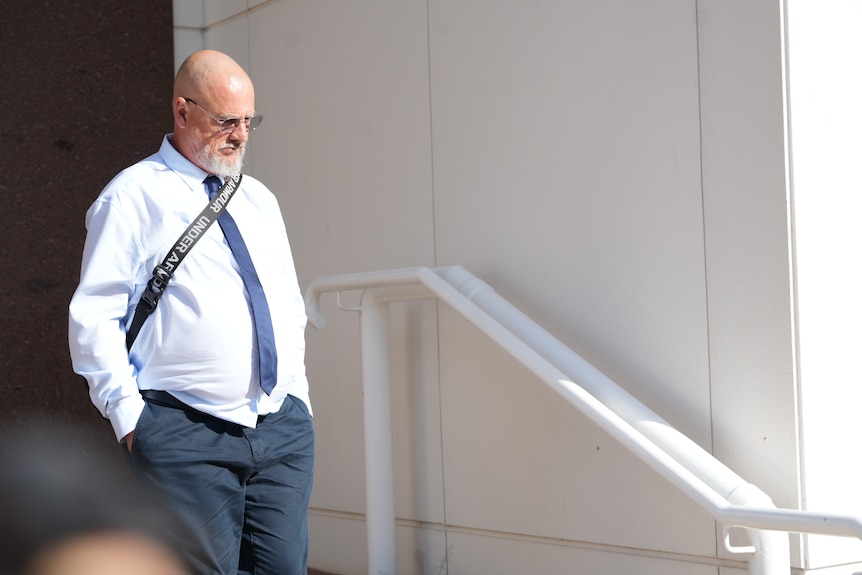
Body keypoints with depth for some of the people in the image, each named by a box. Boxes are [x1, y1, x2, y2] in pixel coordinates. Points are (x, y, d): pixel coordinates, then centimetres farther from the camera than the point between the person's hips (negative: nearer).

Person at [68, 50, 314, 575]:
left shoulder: (260, 201, 19)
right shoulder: (133, 196, -1)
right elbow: (93, 316, -5)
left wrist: (298, 400, 15)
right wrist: (128, 414, -11)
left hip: (284, 430, 6)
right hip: (187, 435, -5)